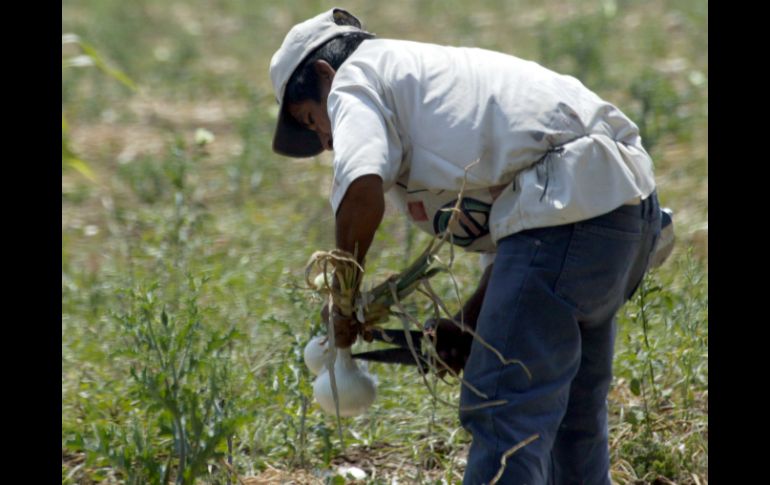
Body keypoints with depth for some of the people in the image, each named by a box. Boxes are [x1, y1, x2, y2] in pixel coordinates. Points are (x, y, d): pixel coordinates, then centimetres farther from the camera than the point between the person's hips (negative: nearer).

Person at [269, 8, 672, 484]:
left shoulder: (356, 76, 7)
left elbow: (362, 190, -14)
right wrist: (469, 324, 24)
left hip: (568, 206, -10)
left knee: (502, 409, -9)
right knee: (571, 408, 24)